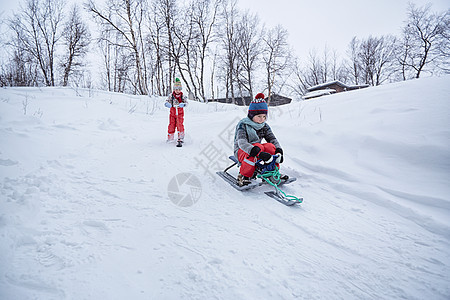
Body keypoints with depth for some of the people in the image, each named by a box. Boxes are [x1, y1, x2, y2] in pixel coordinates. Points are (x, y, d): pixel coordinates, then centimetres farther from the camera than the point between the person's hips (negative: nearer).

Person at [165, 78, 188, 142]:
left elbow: (186, 102, -8)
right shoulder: (171, 96, -2)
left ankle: (181, 137, 7)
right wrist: (167, 104, -27)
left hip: (180, 113, -1)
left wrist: (183, 104, -31)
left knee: (180, 125, -7)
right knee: (171, 125, 3)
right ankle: (170, 138, 16)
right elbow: (167, 101, -4)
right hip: (172, 113, 1)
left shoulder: (183, 96, -3)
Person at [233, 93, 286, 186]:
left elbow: (272, 139, -4)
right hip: (241, 152, -5)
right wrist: (258, 152, -47)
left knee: (270, 146, -23)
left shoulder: (264, 126, 3)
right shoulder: (243, 125, -17)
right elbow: (242, 143, -33)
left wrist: (279, 151, -25)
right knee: (258, 146, -34)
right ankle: (244, 176, -28)